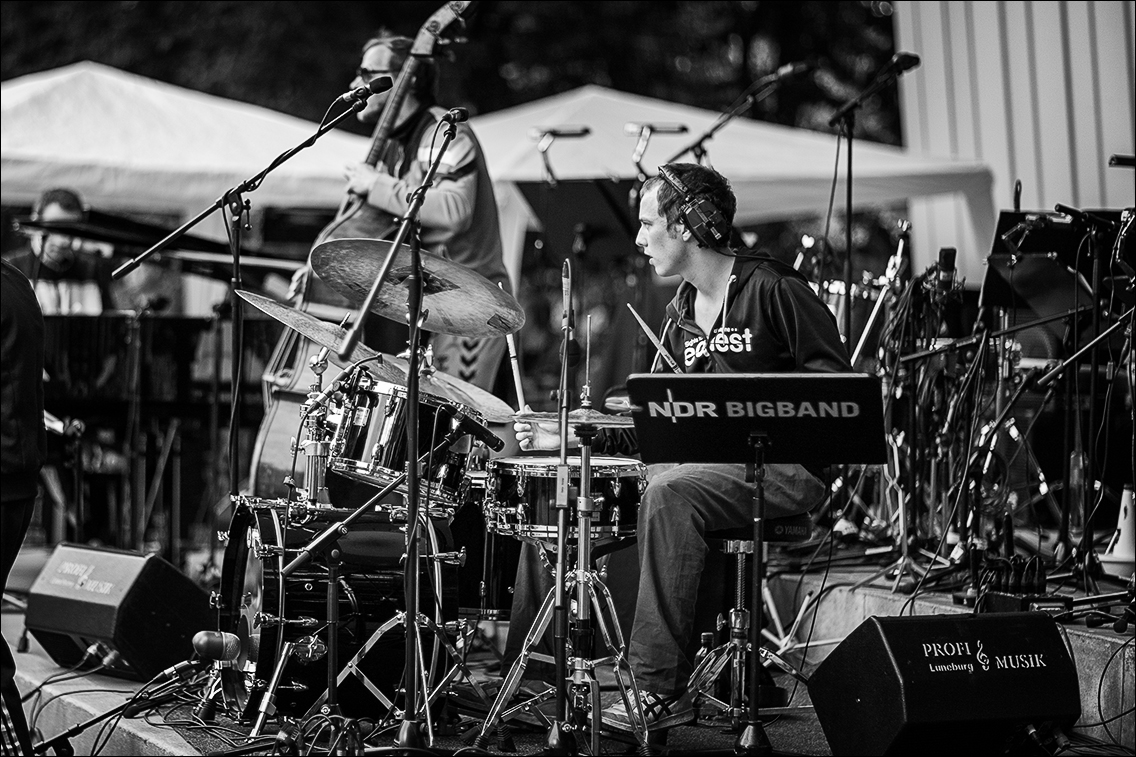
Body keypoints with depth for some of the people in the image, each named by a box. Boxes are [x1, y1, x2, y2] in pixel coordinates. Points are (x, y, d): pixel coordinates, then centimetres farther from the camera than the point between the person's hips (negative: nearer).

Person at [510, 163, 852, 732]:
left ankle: (660, 690, -30)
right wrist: (566, 434, 5)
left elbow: (836, 379, -11)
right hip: (707, 460, 8)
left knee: (668, 491, -36)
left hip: (783, 466, -8)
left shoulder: (769, 288, -8)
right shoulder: (680, 313, 15)